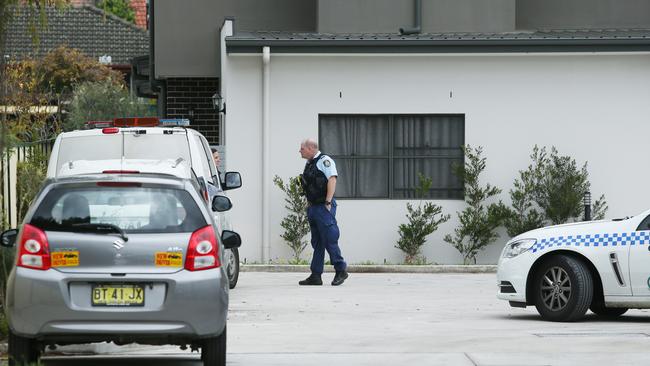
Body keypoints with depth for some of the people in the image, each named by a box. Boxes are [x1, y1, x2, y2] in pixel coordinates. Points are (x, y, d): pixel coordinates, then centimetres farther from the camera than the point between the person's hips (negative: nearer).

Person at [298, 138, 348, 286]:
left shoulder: (324, 160, -9)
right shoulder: (309, 164, 18)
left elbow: (332, 180, -18)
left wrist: (328, 202, -23)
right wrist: (309, 205, 15)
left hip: (324, 207, -9)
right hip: (313, 207, 9)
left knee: (330, 240, -8)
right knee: (317, 243, 9)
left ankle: (341, 271, 1)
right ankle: (315, 276, 10)